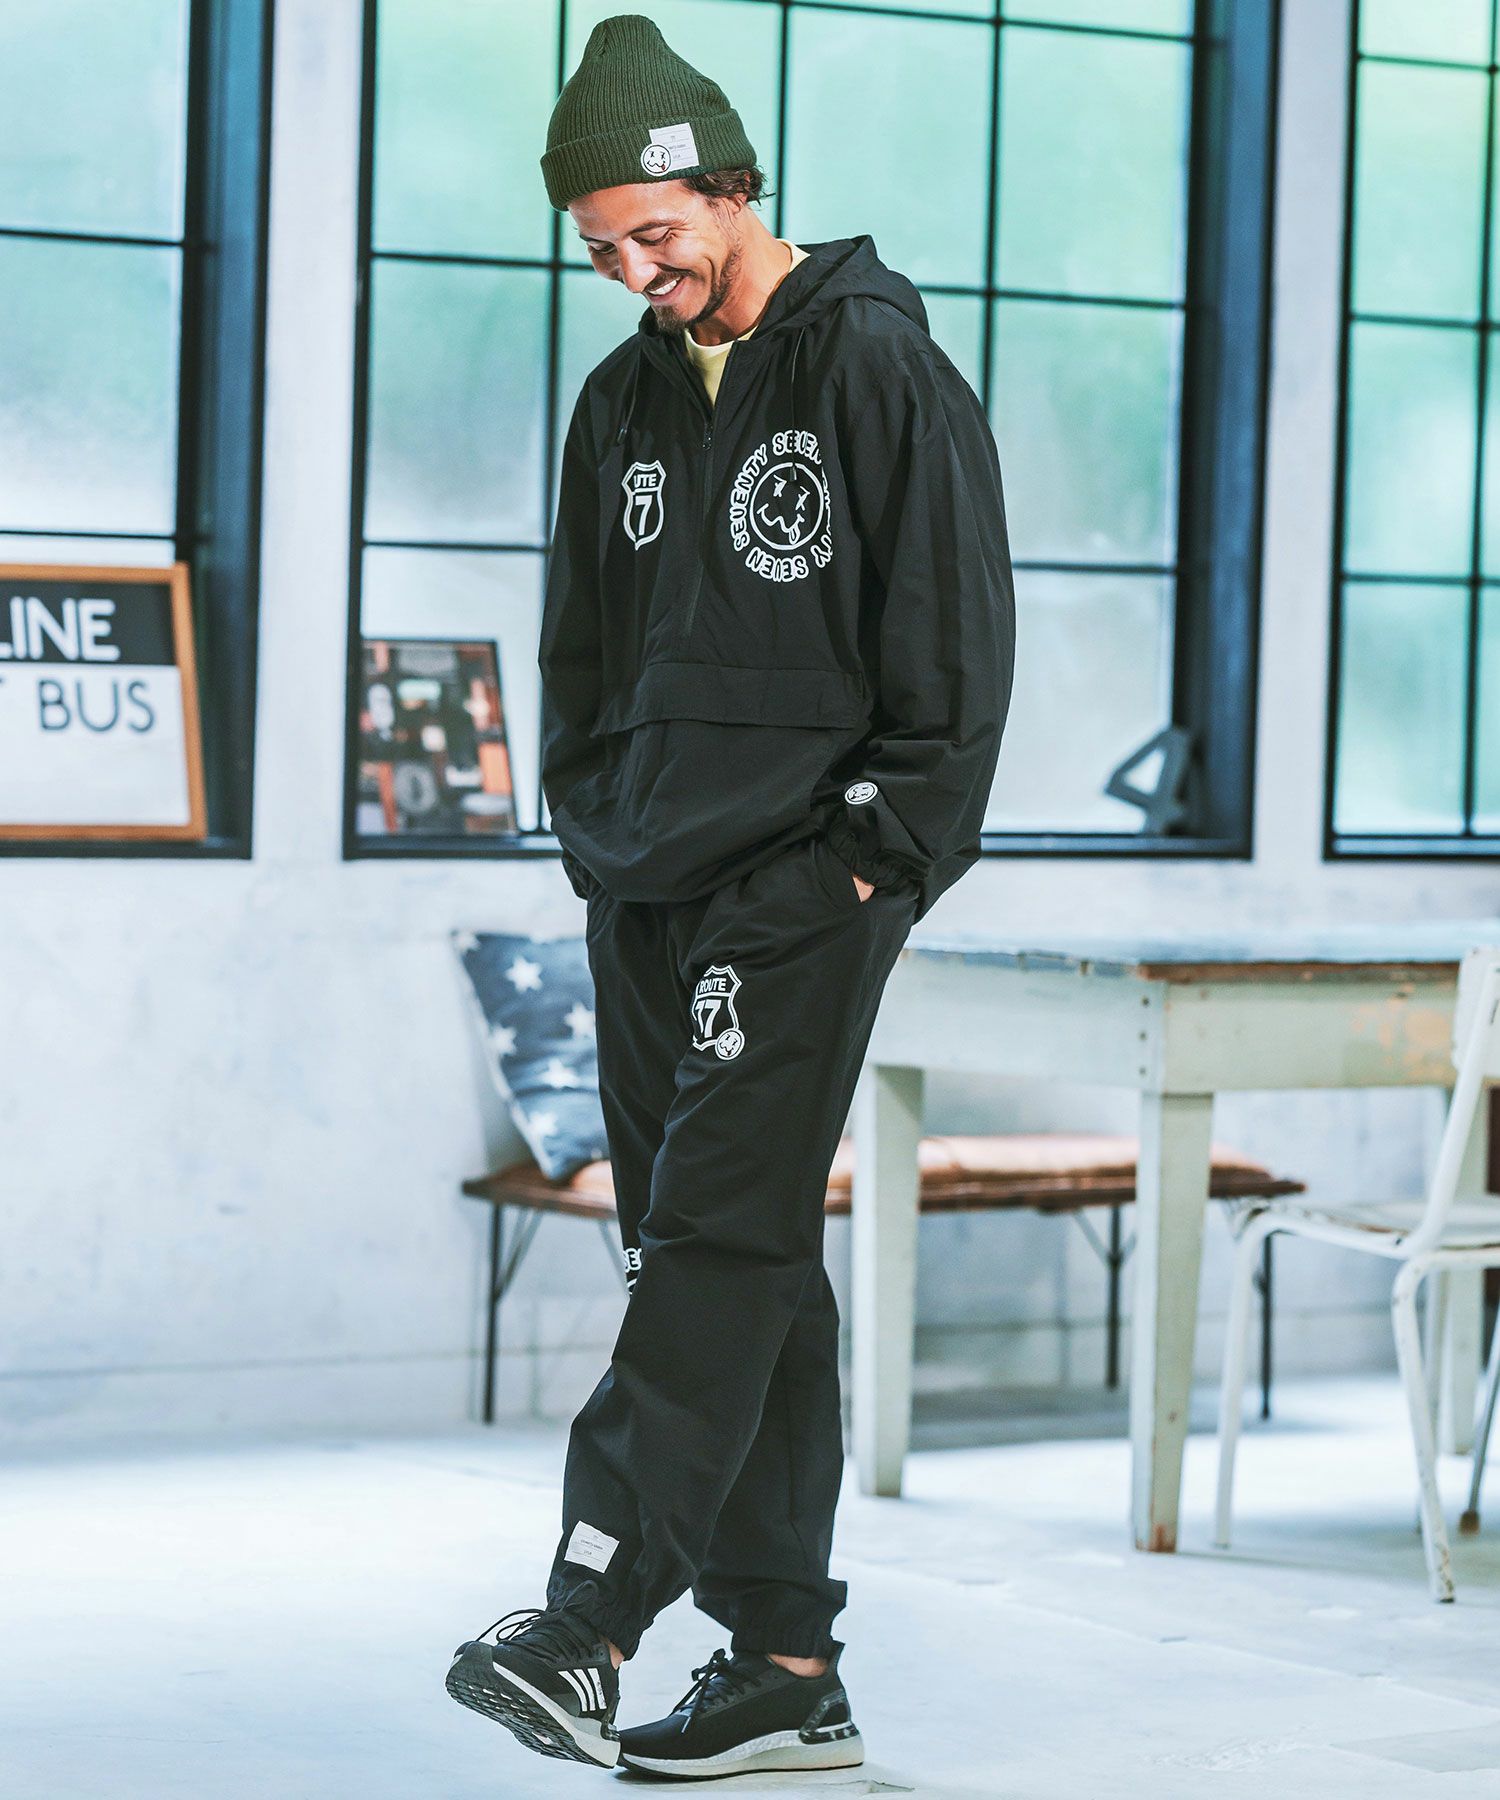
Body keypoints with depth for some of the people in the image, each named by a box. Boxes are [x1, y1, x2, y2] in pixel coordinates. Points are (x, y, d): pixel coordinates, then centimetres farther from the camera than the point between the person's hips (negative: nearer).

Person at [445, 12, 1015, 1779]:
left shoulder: (876, 364, -6)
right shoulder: (626, 400, 15)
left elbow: (955, 640, -8)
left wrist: (879, 858, -11)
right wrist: (594, 833, 13)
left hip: (804, 884, -7)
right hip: (649, 888, 7)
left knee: (719, 1236, -14)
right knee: (727, 1256, 6)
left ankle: (588, 1626, -21)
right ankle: (786, 1664, 10)